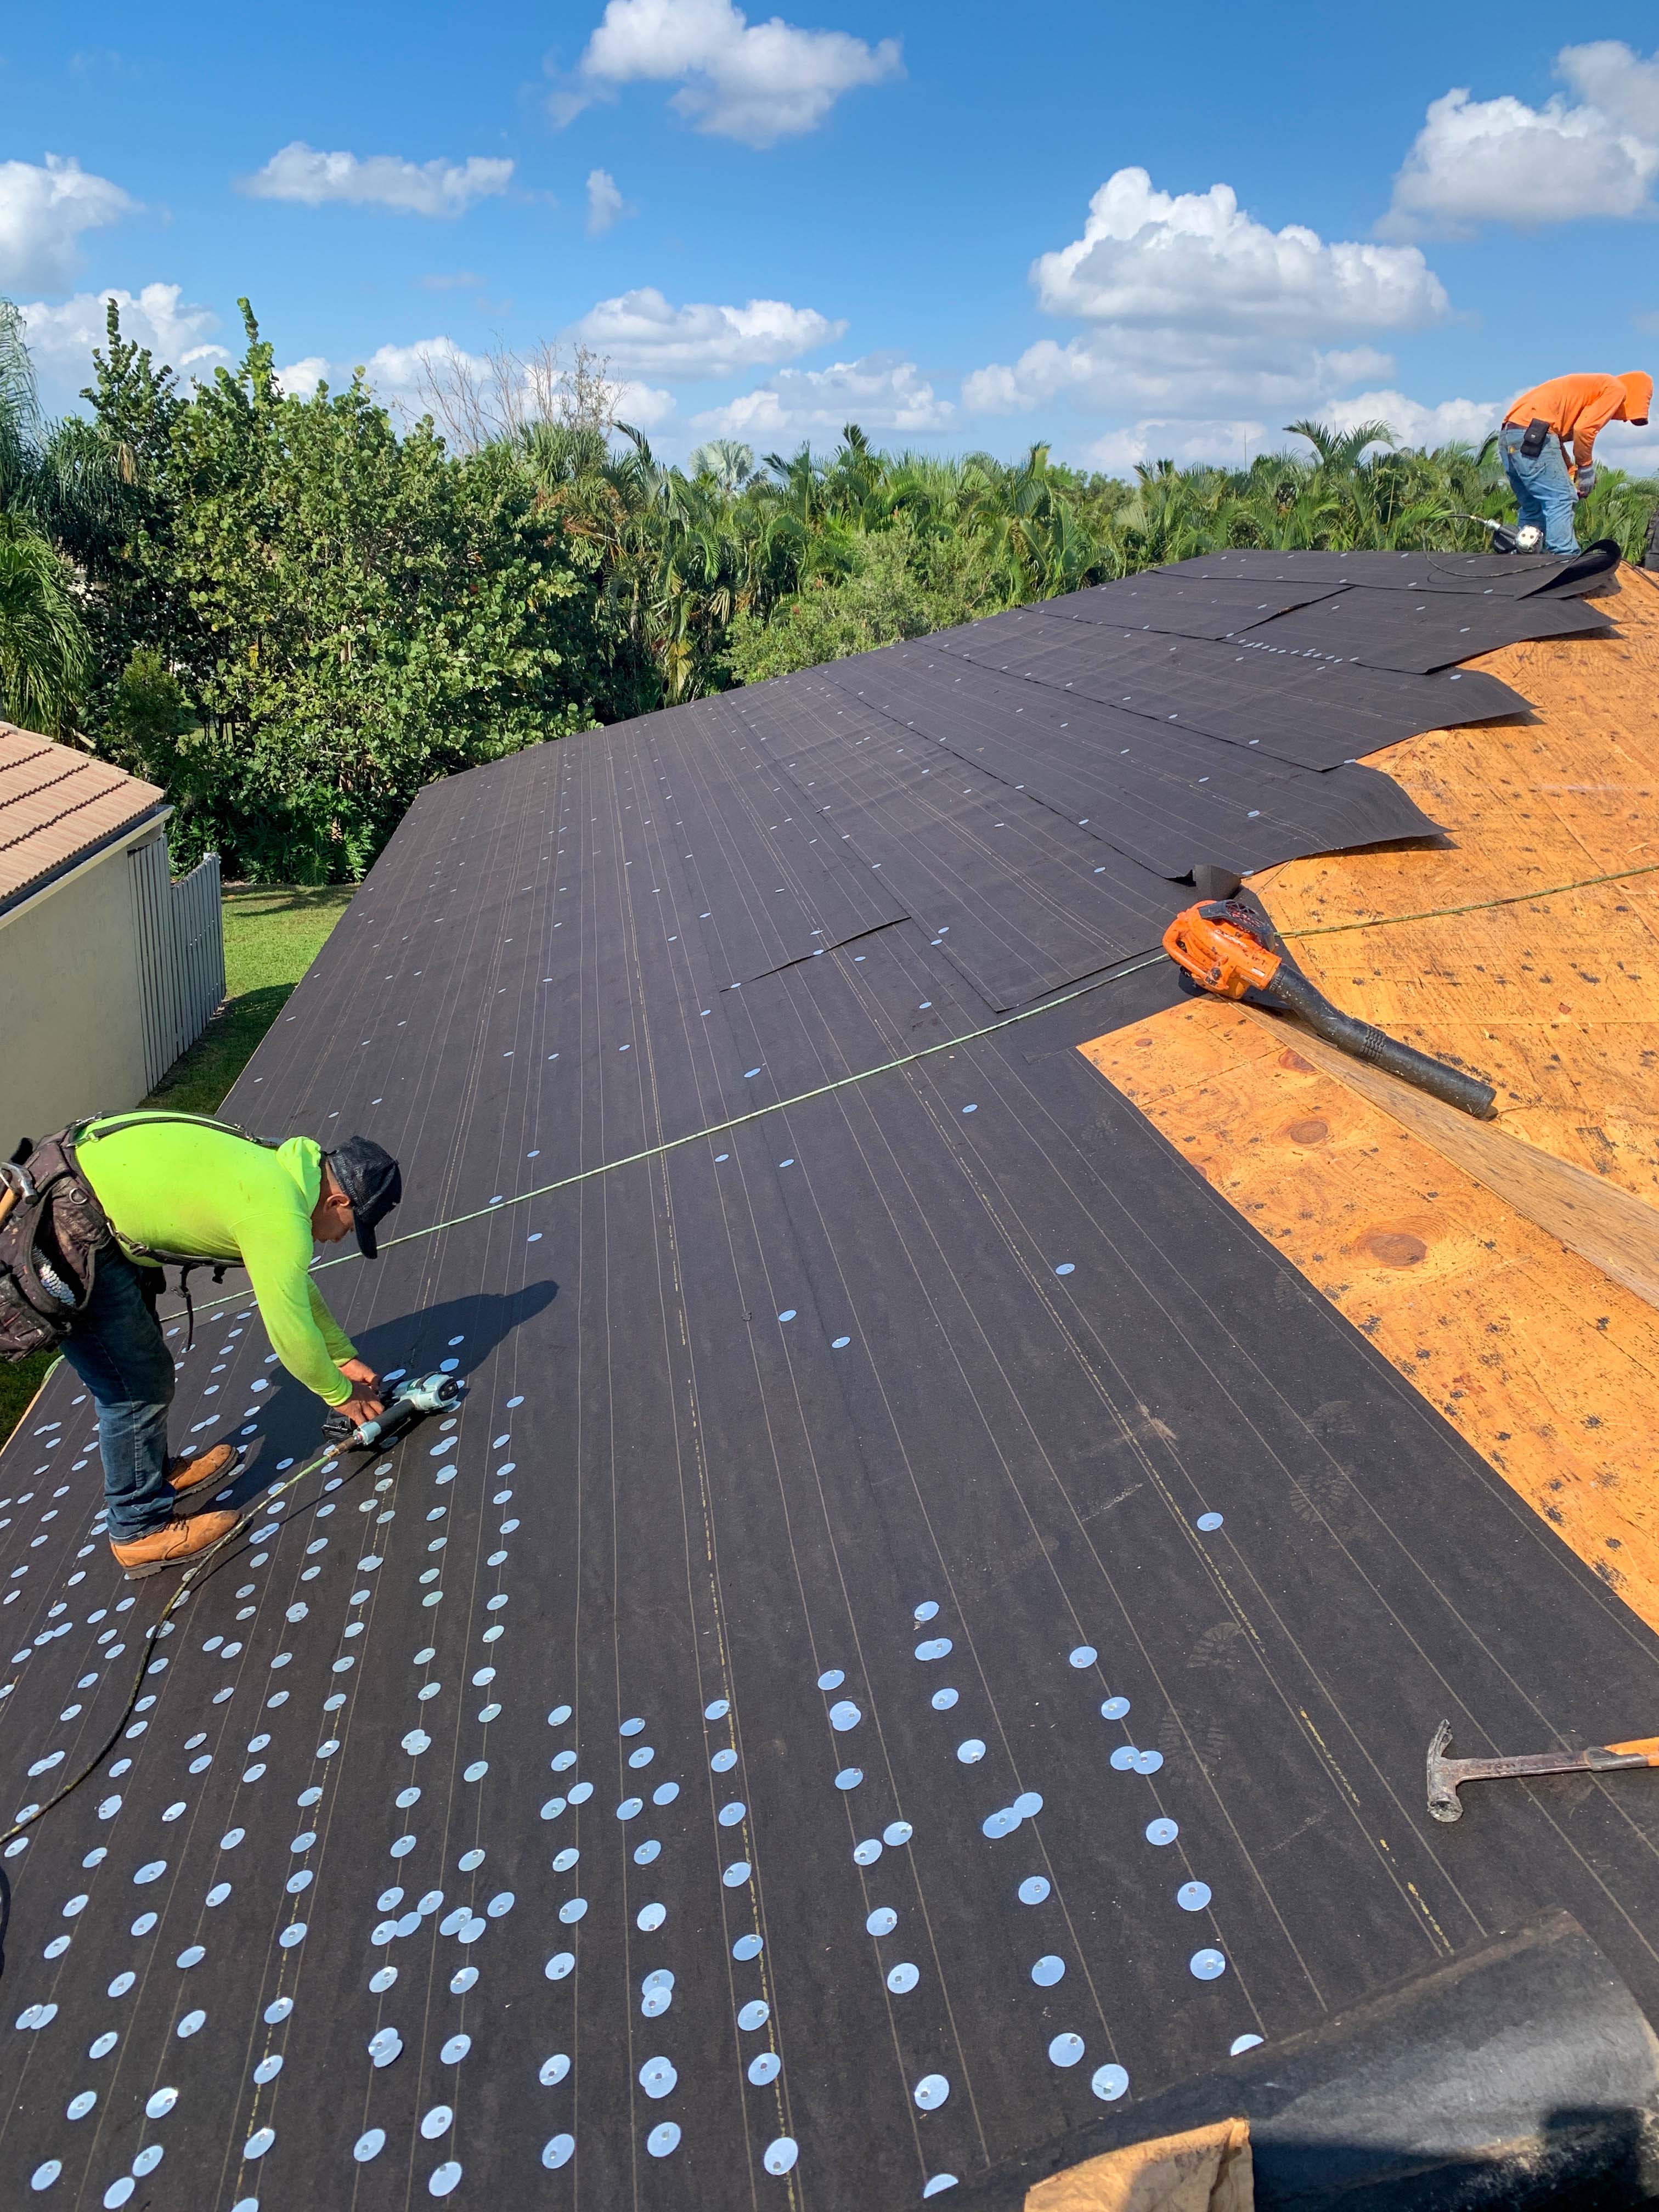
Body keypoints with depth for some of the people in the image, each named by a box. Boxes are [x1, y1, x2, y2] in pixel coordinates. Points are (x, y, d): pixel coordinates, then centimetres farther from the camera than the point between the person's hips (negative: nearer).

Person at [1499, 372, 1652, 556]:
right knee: (1561, 499, -11)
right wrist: (1586, 468, 3)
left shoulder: (1592, 387, 32)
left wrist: (1571, 473, 16)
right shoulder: (1616, 389, 4)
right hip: (1532, 435, -9)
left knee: (1532, 508, 13)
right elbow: (1584, 430, -9)